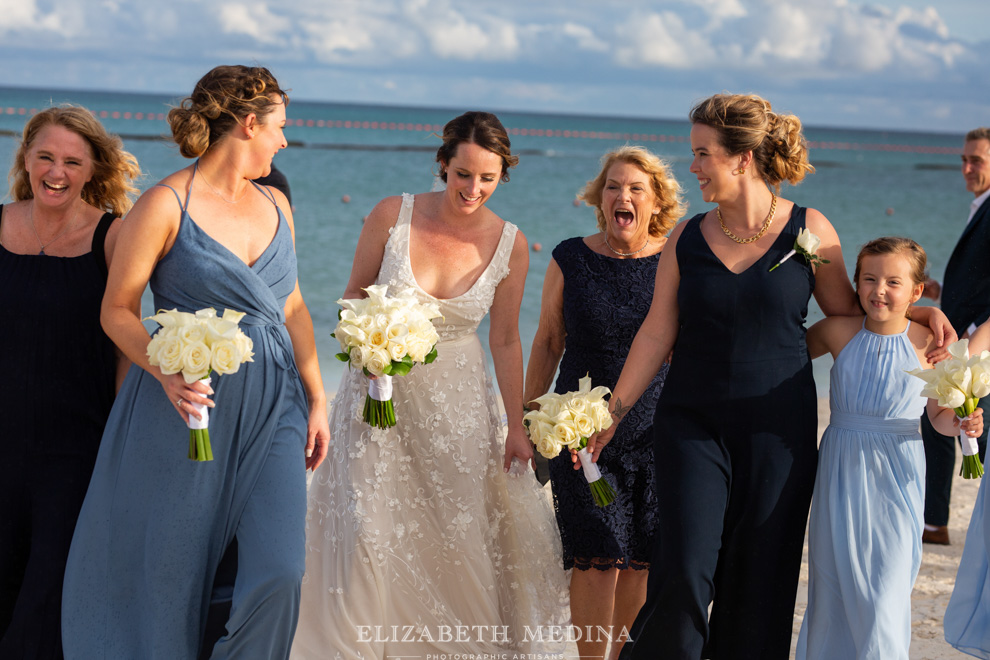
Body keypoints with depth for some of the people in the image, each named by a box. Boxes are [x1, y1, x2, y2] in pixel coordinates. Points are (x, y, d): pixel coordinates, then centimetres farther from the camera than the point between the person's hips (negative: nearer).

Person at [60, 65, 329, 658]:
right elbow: (118, 309, -7)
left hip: (273, 408, 5)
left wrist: (317, 398, 11)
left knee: (280, 573, -6)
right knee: (169, 573, 4)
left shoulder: (275, 205, 11)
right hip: (190, 405, -5)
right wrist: (167, 372, -24)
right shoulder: (166, 204, -9)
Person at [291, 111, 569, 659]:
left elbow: (505, 341, 3)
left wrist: (516, 427, 6)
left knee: (459, 534, 3)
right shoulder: (392, 216, -11)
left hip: (457, 404, 1)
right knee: (367, 528, -7)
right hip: (381, 393, -1)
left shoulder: (509, 245, -6)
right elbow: (353, 298, 2)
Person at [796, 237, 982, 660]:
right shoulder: (838, 332, -3)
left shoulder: (928, 344, -7)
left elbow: (940, 414, 4)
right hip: (842, 472, 2)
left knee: (884, 589, -6)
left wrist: (962, 422, -15)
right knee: (835, 587, 11)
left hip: (896, 478, -2)